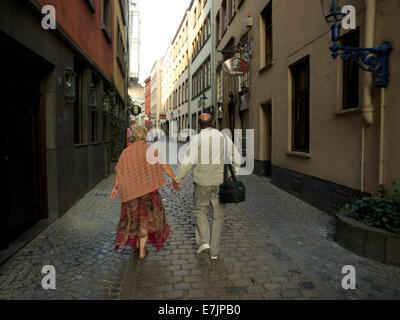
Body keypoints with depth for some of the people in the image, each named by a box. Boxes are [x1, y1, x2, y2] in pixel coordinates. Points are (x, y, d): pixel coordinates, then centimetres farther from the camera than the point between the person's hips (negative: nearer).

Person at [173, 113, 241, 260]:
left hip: (202, 182, -2)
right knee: (217, 216, 12)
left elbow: (187, 162, -9)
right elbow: (236, 158, 7)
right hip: (220, 181, 2)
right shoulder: (224, 137, 3)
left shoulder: (196, 139, -6)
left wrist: (177, 179, 1)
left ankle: (204, 241, 3)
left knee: (199, 210, 18)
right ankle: (214, 250, 17)